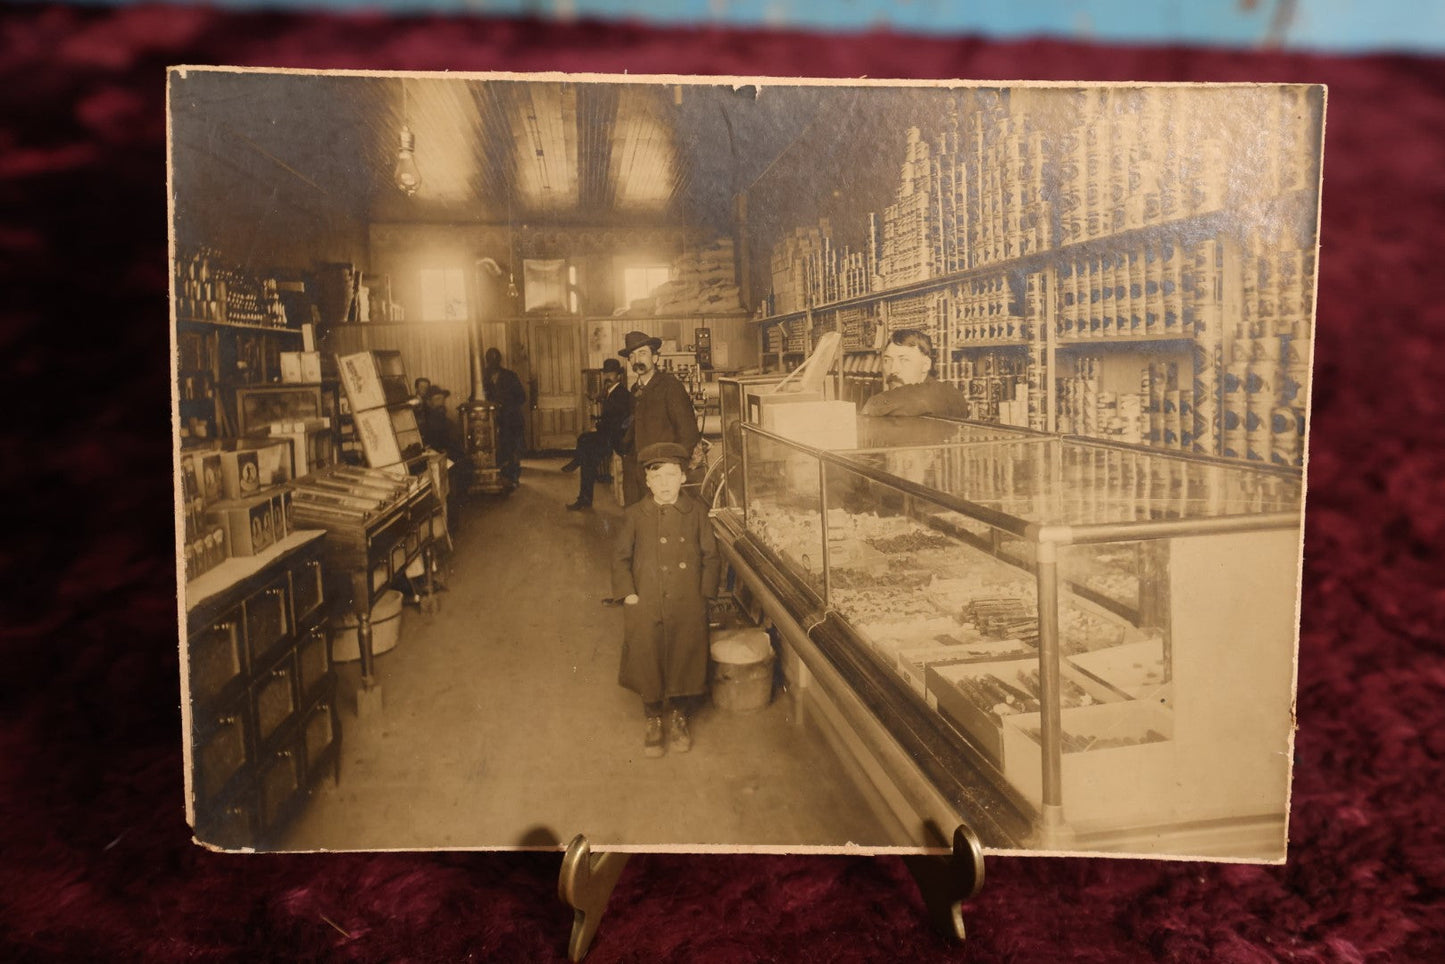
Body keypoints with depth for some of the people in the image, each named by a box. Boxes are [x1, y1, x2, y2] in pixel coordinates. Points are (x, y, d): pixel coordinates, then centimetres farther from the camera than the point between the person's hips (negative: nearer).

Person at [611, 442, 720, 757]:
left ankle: (679, 718, 28)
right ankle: (652, 719, 24)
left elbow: (710, 555, 5)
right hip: (645, 606, 0)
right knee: (648, 663, 2)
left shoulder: (696, 512, 1)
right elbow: (620, 556, 4)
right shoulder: (635, 515, -1)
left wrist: (705, 593, -3)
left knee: (685, 661, 5)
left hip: (687, 607, 0)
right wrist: (627, 593, -7)